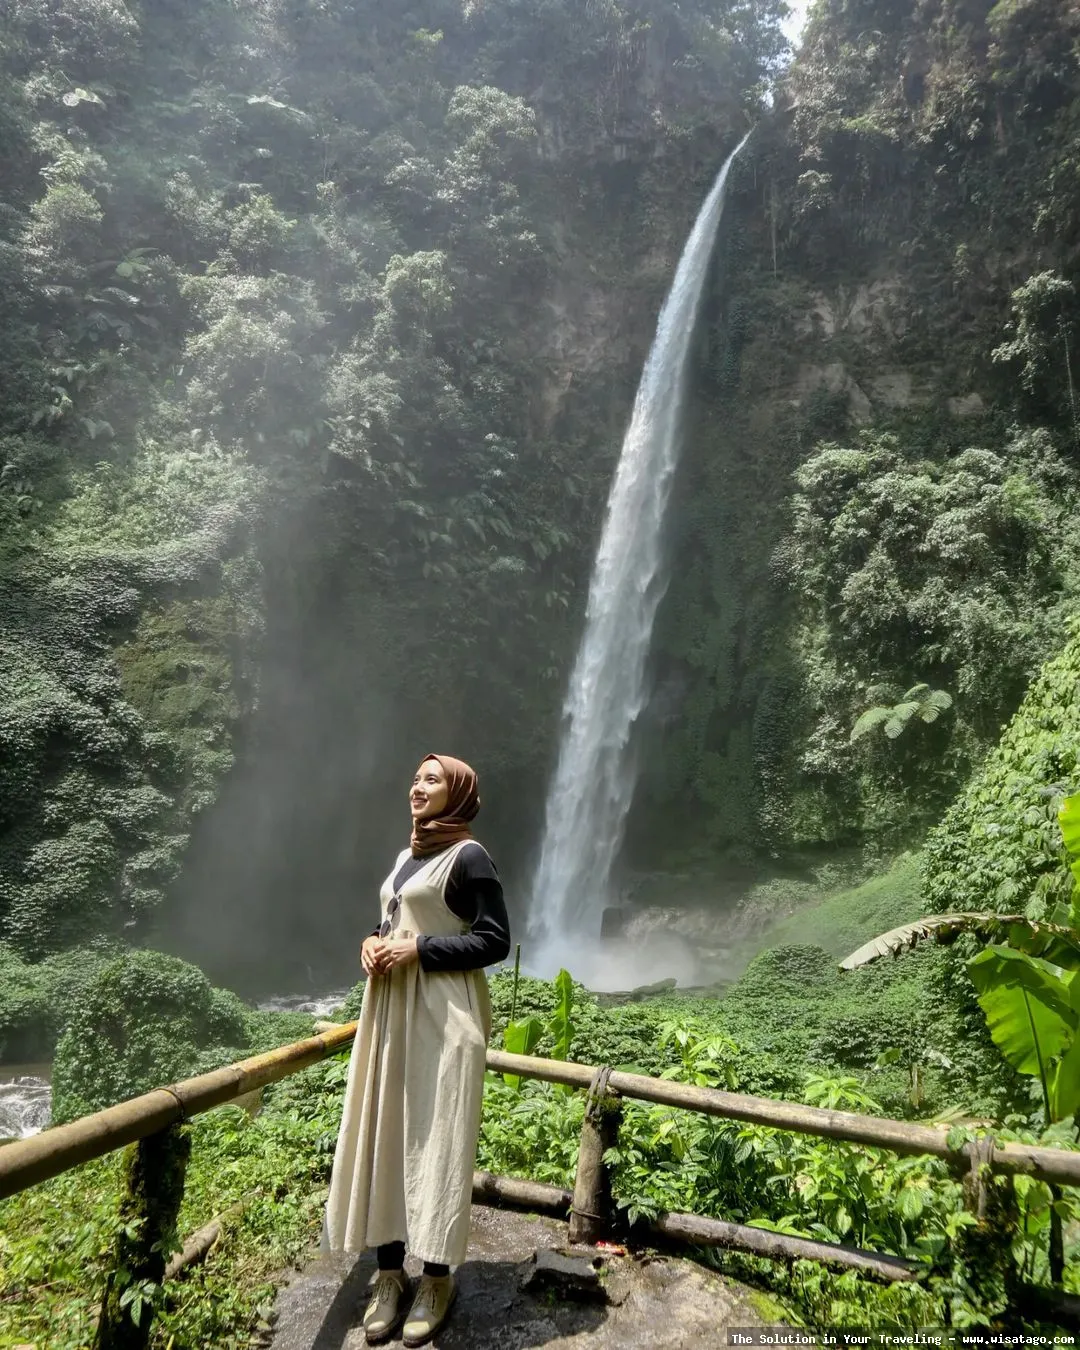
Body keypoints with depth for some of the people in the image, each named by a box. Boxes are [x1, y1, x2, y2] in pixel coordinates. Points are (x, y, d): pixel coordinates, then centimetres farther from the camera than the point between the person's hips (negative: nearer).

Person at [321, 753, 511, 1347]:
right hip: (391, 1008, 8)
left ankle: (437, 1278, 16)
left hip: (442, 1012, -8)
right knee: (381, 1137, 9)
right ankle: (390, 1274, 21)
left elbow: (495, 940, -15)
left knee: (433, 1140, 0)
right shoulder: (408, 854, 13)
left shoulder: (468, 856, -11)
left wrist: (417, 949, -19)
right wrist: (373, 942, 0)